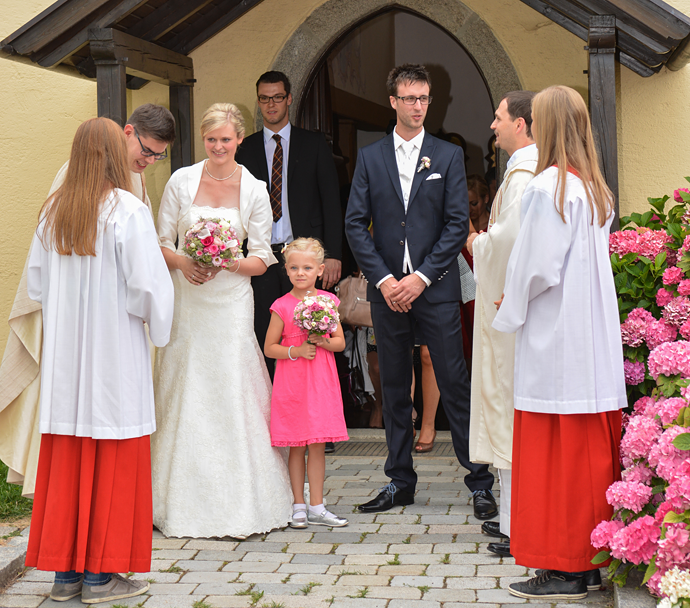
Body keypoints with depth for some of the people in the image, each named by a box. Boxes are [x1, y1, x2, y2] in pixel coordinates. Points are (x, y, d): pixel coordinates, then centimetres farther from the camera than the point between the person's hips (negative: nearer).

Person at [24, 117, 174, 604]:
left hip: (64, 352, 5)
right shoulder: (127, 209, -12)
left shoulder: (54, 210, 3)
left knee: (65, 460, 10)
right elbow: (148, 286, -16)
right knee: (112, 461, 3)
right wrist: (157, 322, 2)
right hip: (114, 349, -5)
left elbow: (36, 282, 9)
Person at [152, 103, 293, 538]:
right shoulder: (182, 181, 3)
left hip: (230, 302, -1)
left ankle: (238, 502, 5)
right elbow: (160, 243, 6)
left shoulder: (254, 190, 1)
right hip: (185, 301, 1)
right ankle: (185, 503, 11)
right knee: (184, 398, 2)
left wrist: (228, 264, -17)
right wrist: (183, 262, -14)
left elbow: (262, 260, 2)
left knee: (233, 397, -4)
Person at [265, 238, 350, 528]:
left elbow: (340, 341, 7)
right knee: (296, 447, 4)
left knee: (318, 446, 6)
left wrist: (323, 341, -13)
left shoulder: (327, 301, 4)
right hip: (291, 383, -2)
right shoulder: (282, 306, -4)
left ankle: (316, 508, 12)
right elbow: (269, 348, -1)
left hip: (321, 383, 2)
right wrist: (296, 351, -15)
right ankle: (299, 507, 14)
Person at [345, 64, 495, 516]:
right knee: (395, 389, 9)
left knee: (456, 385, -3)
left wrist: (422, 277, -11)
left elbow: (458, 224, -2)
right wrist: (383, 279, -8)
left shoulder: (449, 156, 4)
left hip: (435, 288, -2)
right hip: (387, 288, 2)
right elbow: (356, 224, 3)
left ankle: (480, 482, 4)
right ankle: (400, 481, 18)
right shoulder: (370, 158, 8)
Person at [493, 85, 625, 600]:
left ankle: (563, 569, 2)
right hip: (597, 344, 8)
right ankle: (592, 557, 18)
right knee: (591, 451, 11)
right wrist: (520, 294, 19)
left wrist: (508, 314, 1)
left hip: (556, 344, -8)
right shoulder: (596, 189, 11)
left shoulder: (548, 187, -13)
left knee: (555, 456, -3)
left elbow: (538, 268, -15)